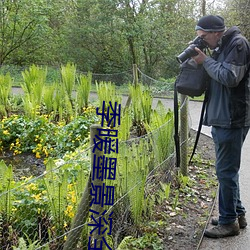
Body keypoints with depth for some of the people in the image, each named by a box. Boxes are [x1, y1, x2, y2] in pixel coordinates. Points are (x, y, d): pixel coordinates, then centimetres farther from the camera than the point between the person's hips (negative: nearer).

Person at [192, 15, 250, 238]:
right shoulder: (221, 47, 17)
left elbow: (230, 77, -21)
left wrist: (206, 61, -11)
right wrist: (203, 60, 4)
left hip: (232, 120, -10)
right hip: (222, 119, 10)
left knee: (226, 171, -3)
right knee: (228, 169, 16)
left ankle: (229, 221, 8)